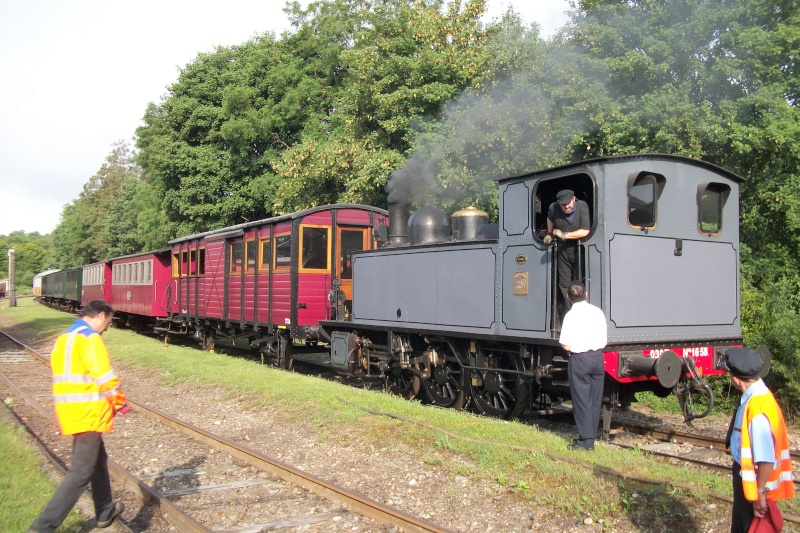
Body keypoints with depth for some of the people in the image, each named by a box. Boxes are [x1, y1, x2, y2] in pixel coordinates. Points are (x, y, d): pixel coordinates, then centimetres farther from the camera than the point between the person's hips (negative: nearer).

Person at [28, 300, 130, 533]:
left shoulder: (63, 339, 14)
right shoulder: (90, 338, -15)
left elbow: (68, 376, 17)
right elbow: (106, 378, -20)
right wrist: (120, 402, -4)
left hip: (69, 412, 10)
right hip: (89, 414, -10)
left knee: (98, 459, 23)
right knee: (80, 473, -4)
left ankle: (105, 511, 34)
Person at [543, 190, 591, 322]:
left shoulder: (582, 206, -17)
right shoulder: (553, 208, -7)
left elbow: (585, 231, -23)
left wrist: (565, 235, -24)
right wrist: (549, 235, 22)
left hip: (579, 250, -3)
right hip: (563, 250, 3)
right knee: (564, 285, 2)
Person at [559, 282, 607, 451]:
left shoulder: (571, 315, -12)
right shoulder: (598, 312, 3)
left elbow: (566, 346, -14)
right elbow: (604, 340, 6)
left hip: (579, 359, -5)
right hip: (598, 358, 5)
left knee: (581, 400, 2)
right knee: (595, 399, 12)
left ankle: (586, 441, 4)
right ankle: (590, 436, 19)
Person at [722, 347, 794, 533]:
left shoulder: (757, 407, -32)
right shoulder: (756, 395, -3)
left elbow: (767, 459, -31)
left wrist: (760, 492, -21)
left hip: (753, 480, -9)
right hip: (745, 475, 9)